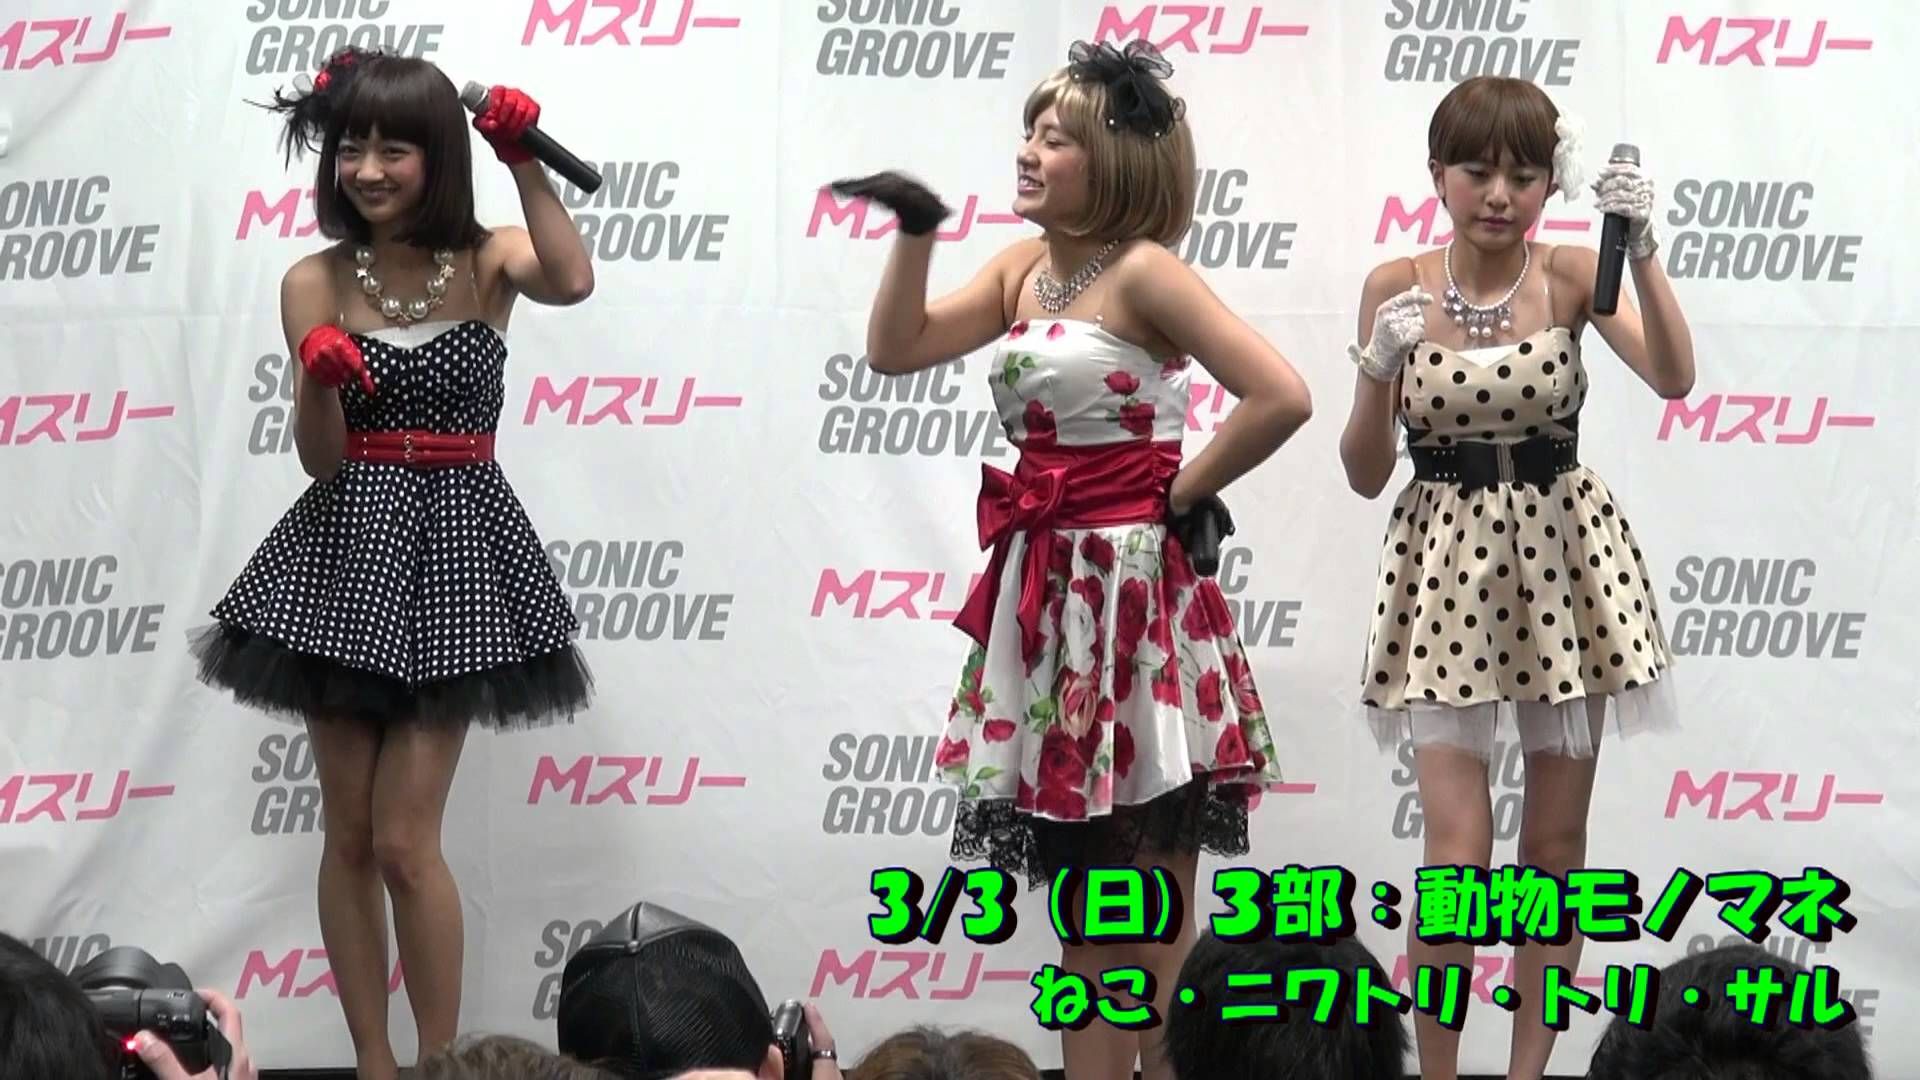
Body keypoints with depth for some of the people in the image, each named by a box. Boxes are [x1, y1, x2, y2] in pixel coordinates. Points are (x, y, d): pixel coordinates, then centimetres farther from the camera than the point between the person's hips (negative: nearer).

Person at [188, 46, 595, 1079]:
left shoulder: (487, 260, -2)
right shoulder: (315, 282, -1)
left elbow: (572, 281, -25)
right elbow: (319, 458, -3)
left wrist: (523, 161, -23)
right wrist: (320, 381, -22)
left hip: (457, 544, -2)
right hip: (349, 550, 2)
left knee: (405, 840, -6)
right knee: (348, 835, 4)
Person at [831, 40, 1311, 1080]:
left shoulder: (1142, 274, -12)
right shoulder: (1021, 268, 10)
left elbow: (1281, 396, -20)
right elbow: (896, 349, 9)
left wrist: (1182, 493, -9)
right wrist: (916, 232, 0)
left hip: (1136, 593, -8)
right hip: (1047, 594, 8)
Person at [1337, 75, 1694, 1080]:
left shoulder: (1570, 274, -4)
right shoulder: (1396, 288, -3)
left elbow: (1673, 376, -20)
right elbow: (1365, 472, -1)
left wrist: (1642, 253, -31)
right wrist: (1379, 371, -18)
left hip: (1563, 553, 1)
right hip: (1446, 557, -1)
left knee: (1555, 842, 7)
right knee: (1457, 847, -8)